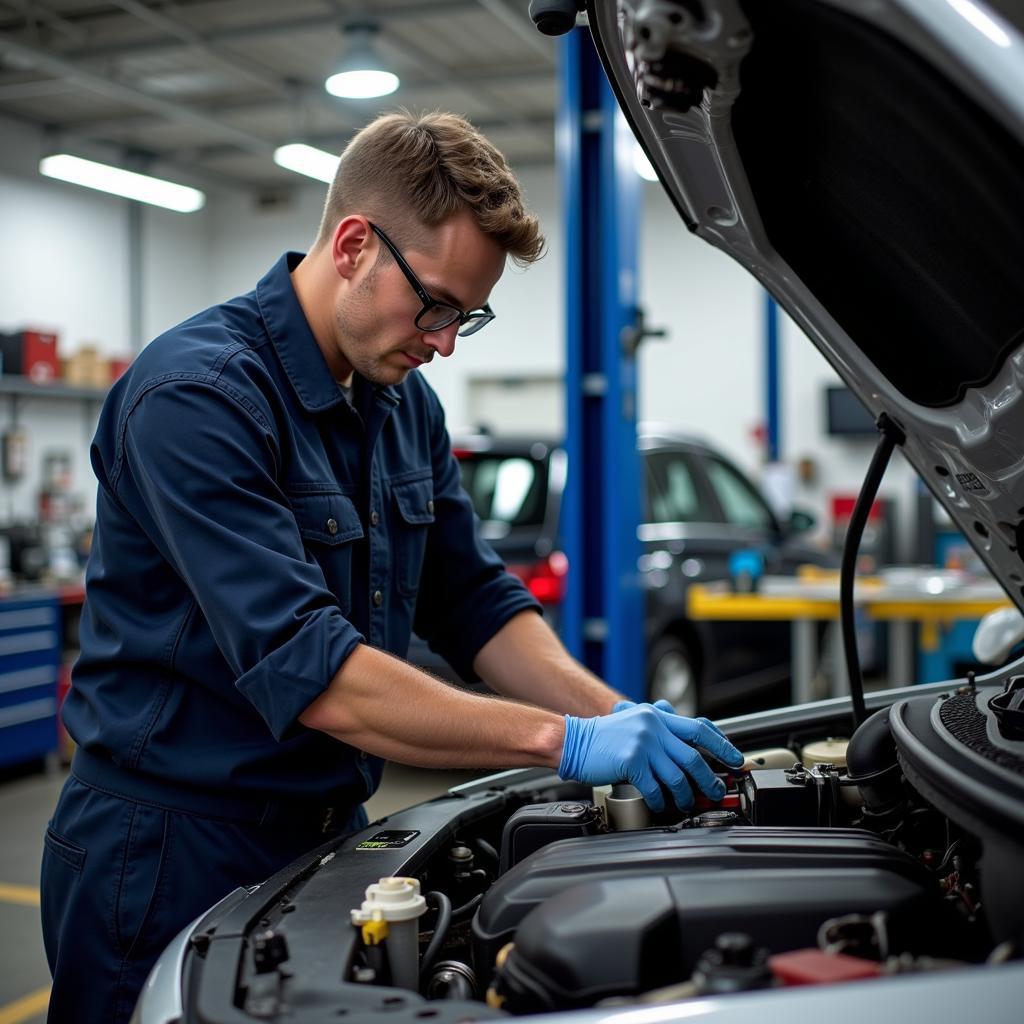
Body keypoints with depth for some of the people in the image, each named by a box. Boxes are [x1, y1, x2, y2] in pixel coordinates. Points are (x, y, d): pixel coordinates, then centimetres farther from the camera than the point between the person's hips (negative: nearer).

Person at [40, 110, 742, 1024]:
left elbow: (475, 604, 6)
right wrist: (568, 743, -30)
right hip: (173, 854, -7)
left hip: (328, 835, 7)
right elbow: (305, 671, -30)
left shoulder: (407, 405, 5)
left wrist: (621, 720, -10)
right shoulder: (196, 396, -22)